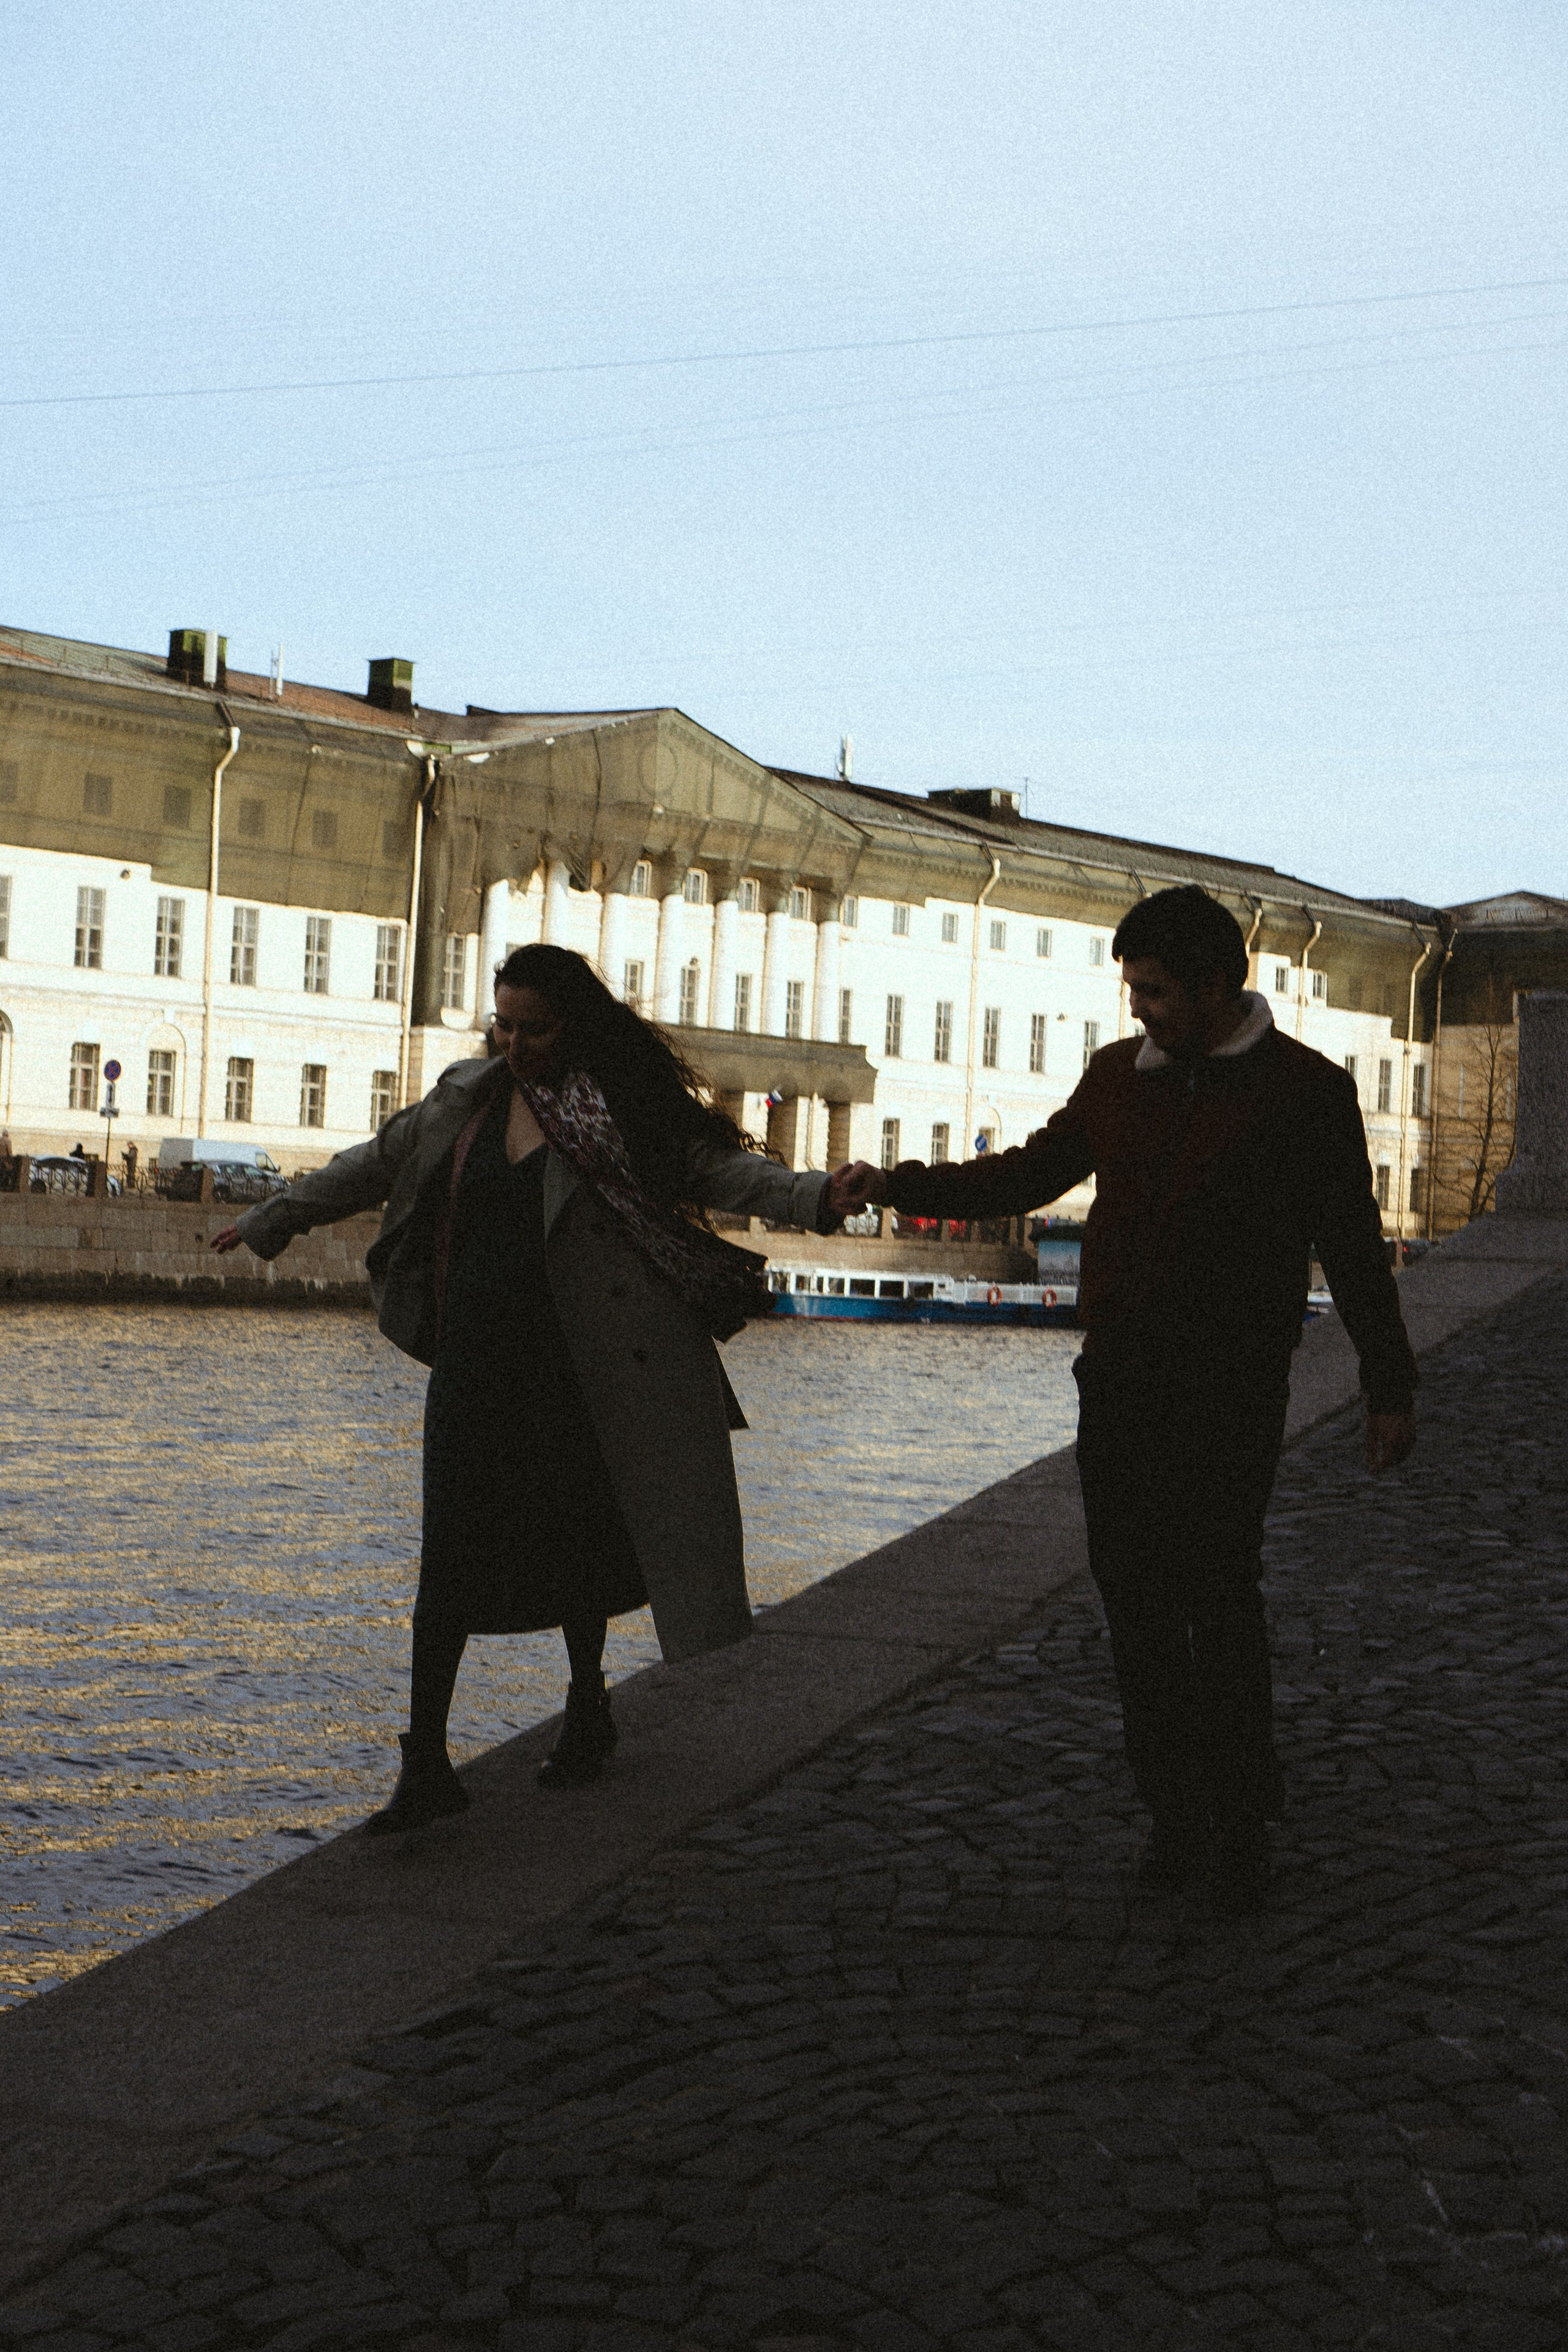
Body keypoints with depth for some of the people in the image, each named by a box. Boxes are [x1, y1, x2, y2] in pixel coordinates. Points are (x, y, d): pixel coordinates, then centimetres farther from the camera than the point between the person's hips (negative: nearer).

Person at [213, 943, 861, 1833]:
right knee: (452, 1554, -3)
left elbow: (717, 1166, -11)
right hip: (477, 1358, 3)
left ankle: (588, 1703, 36)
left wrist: (809, 1195, -28)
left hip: (578, 1364, -2)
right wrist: (275, 1219, 28)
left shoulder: (625, 1106, -4)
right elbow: (378, 1165, 20)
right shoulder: (468, 1099, 8)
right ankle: (426, 1762, 0)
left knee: (577, 1541, 11)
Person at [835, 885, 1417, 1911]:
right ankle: (1178, 1814, 15)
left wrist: (1390, 1386, 4)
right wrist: (900, 1185, 12)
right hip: (1119, 1382, 5)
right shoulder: (1118, 1076, 11)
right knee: (1136, 1596, 5)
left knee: (1219, 1592, -10)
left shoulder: (1306, 1089, -2)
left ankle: (1243, 1822, 3)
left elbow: (1353, 1246, 2)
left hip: (1232, 1390, -5)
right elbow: (1030, 1172, 20)